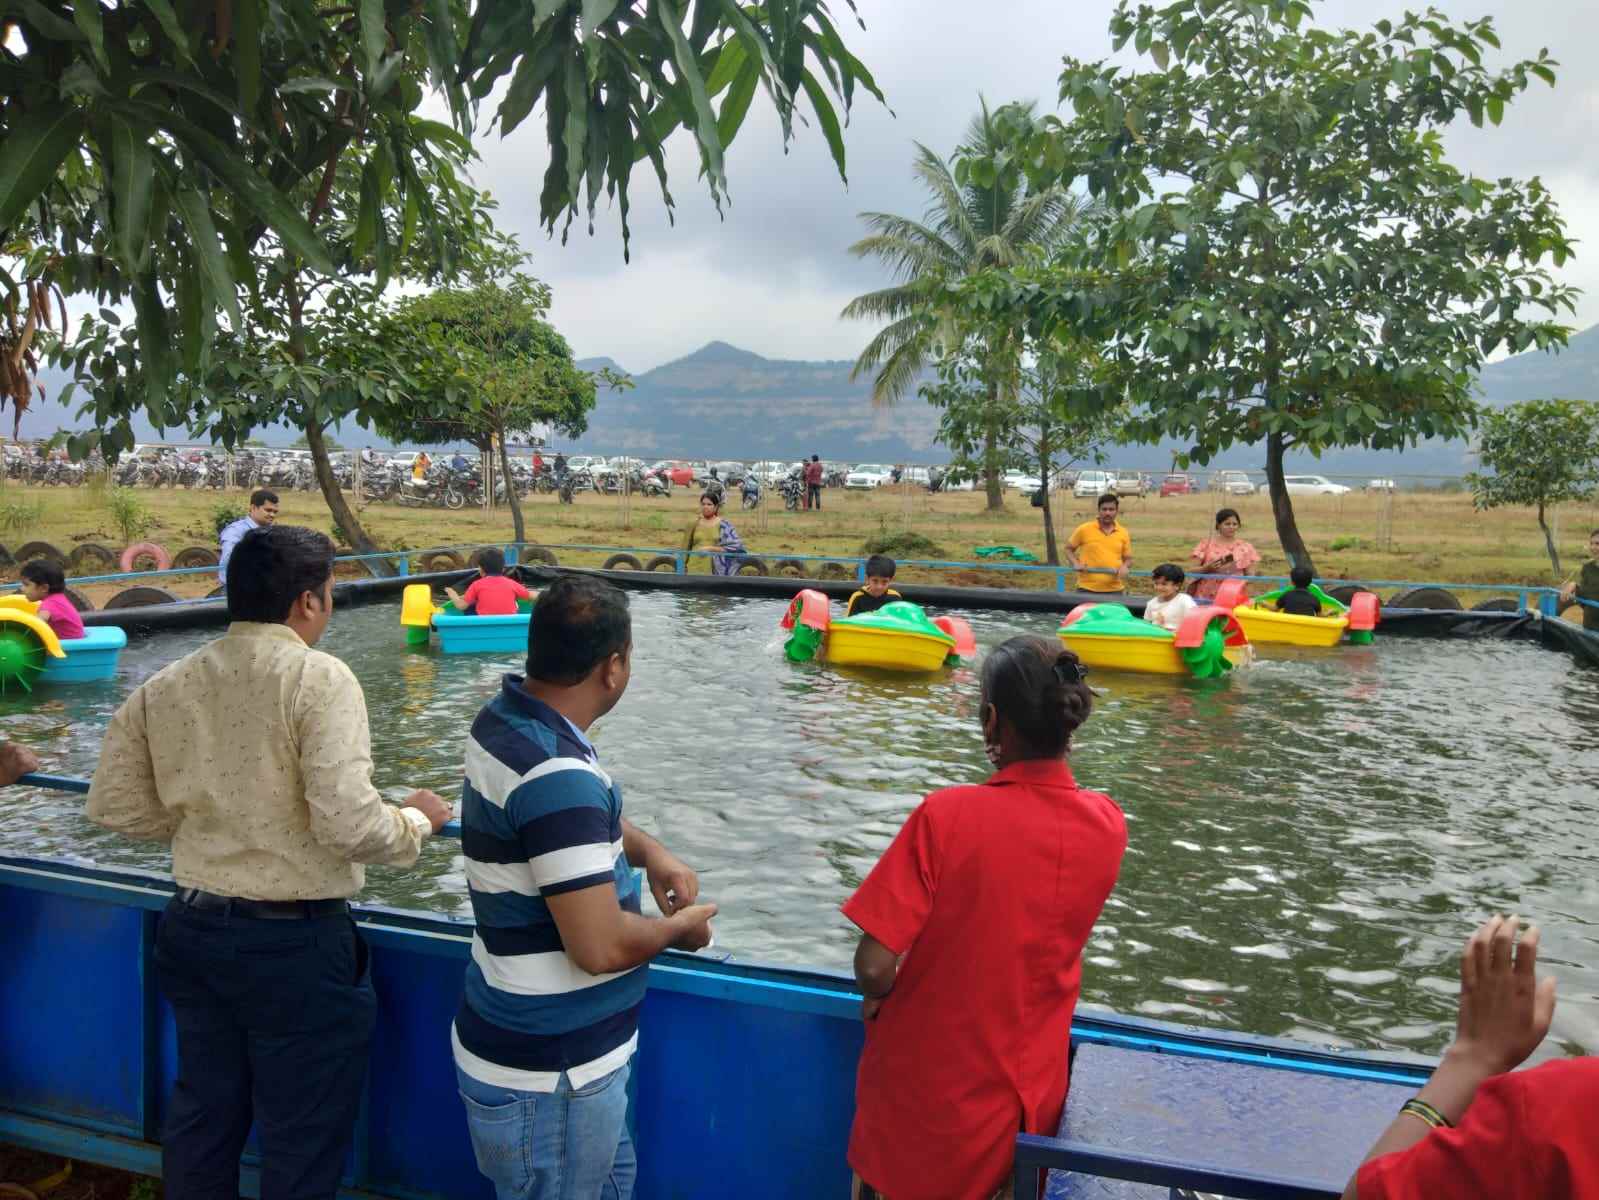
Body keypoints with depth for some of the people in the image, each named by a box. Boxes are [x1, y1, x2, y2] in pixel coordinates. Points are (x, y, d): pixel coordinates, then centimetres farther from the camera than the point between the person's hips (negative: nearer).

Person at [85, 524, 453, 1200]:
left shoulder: (164, 686, 0)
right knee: (301, 1145, 12)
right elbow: (348, 823, -25)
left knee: (202, 1116, 25)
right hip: (295, 944, -6)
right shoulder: (318, 677, -18)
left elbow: (114, 806, 6)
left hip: (193, 932, 6)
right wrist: (418, 821, -7)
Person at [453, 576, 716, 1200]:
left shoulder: (505, 719, -1)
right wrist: (679, 928, -11)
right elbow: (602, 947, -31)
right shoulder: (557, 775, -31)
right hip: (548, 1078, -9)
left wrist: (650, 851, 2)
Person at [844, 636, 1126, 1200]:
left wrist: (878, 996, -3)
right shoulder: (1107, 825, -11)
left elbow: (873, 967, -24)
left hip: (926, 1099, -3)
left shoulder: (946, 815, -25)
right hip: (1030, 1098, 4)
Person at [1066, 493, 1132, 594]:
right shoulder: (1084, 529, -2)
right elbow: (1068, 549, 9)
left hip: (1114, 590, 3)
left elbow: (1128, 559, 15)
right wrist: (1076, 563, -9)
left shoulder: (1123, 533, 6)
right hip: (1087, 589, -2)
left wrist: (1124, 567, -8)